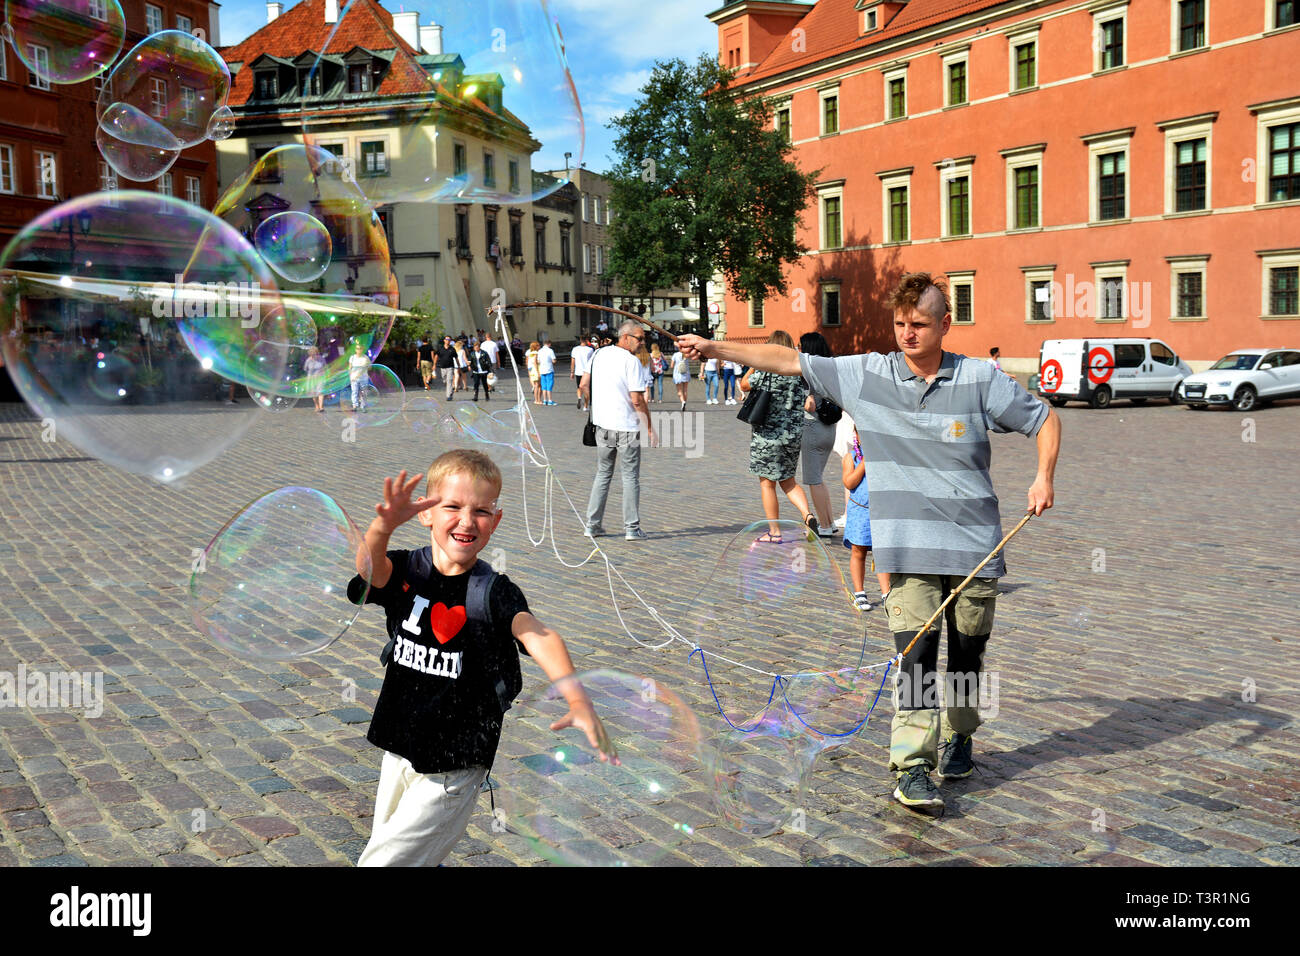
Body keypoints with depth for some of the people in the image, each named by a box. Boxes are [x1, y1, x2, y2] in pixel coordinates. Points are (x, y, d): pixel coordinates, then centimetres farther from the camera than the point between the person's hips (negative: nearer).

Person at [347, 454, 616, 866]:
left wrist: (578, 700, -50)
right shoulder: (404, 571, -6)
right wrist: (384, 525, -53)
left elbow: (537, 636, -31)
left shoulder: (494, 591, -15)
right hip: (399, 751, 4)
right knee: (384, 845, 22)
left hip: (453, 771, -4)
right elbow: (371, 567, -29)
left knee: (383, 860, -2)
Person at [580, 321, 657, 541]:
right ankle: (632, 527, 4)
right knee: (630, 477, 4)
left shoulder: (599, 355, 6)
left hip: (603, 424, 6)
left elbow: (583, 385, 10)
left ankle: (592, 524, 15)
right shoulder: (631, 361, -13)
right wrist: (650, 428, -9)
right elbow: (637, 399, -16)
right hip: (627, 426, -6)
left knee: (603, 474, 15)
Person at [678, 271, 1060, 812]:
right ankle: (912, 767, -6)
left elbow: (1044, 420, 9)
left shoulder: (979, 379, -1)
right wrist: (714, 347, -1)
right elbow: (788, 361, 2)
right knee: (916, 654, -10)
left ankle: (958, 737, 36)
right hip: (908, 551, -1)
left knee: (967, 652, 12)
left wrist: (1044, 476, -6)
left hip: (975, 546, 1)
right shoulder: (866, 375, 0)